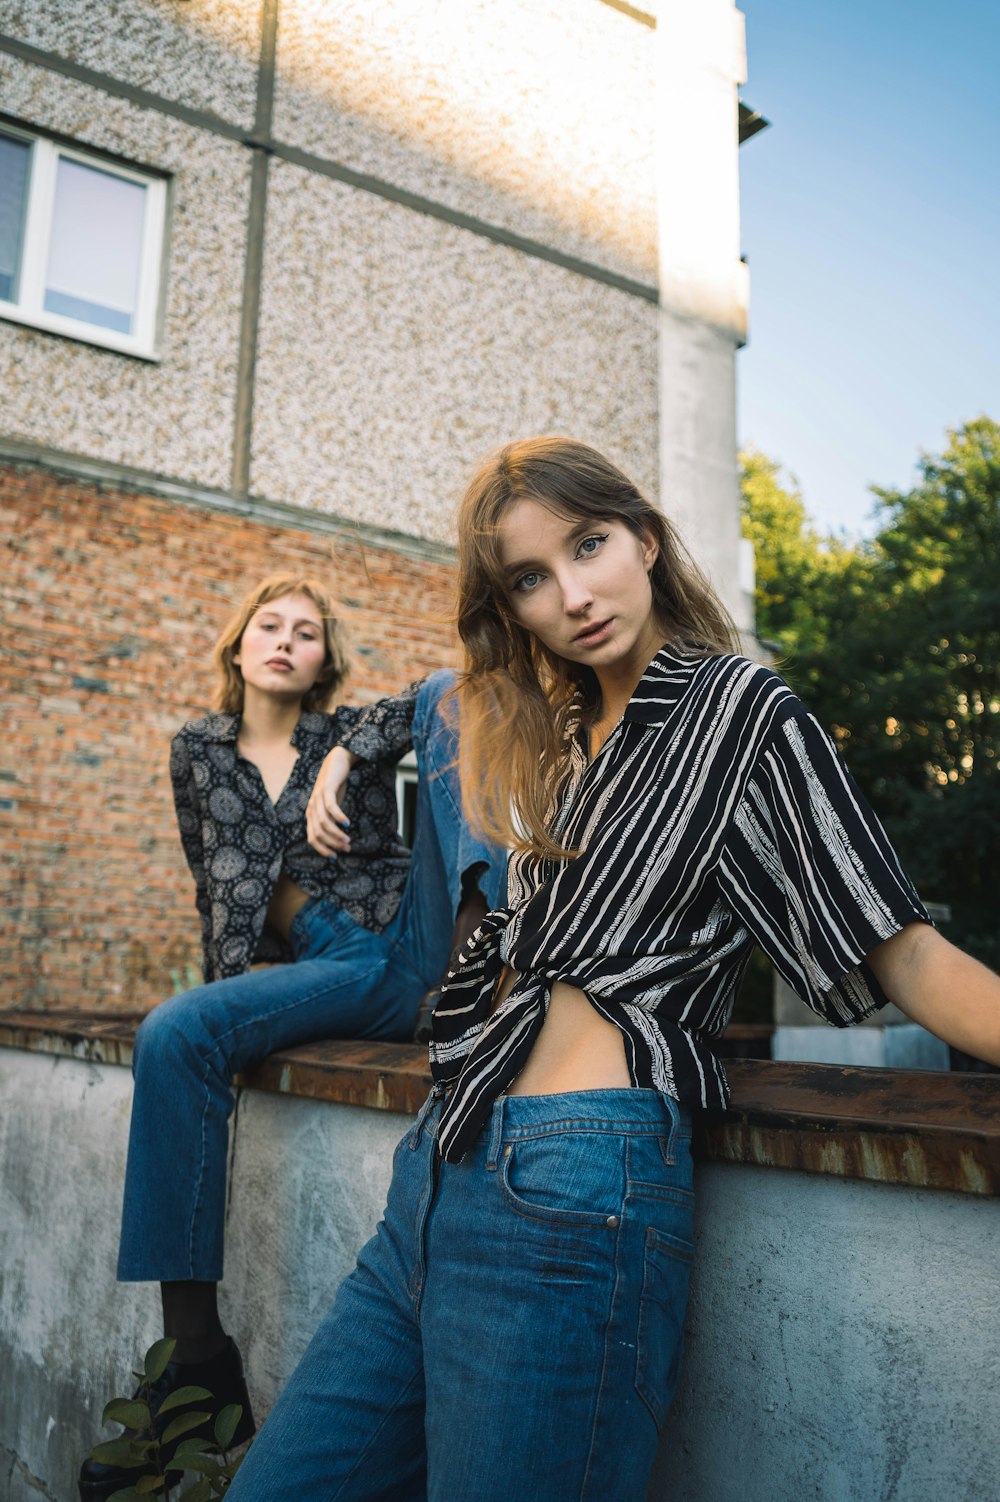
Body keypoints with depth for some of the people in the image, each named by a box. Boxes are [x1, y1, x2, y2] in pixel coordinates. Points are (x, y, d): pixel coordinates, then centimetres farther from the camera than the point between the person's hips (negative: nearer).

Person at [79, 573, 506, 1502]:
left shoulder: (350, 731, 15)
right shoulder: (198, 751, 20)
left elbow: (454, 691, -1)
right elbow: (215, 887, 25)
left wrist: (346, 755, -12)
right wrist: (230, 990, 17)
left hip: (417, 933, -1)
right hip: (335, 970, 1)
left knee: (445, 694, -14)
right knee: (171, 1036, -28)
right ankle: (198, 1361, -21)